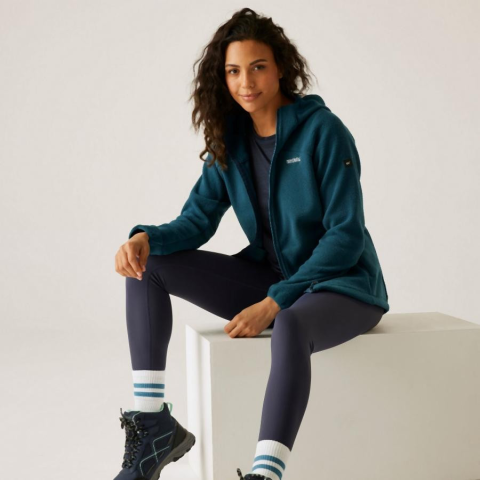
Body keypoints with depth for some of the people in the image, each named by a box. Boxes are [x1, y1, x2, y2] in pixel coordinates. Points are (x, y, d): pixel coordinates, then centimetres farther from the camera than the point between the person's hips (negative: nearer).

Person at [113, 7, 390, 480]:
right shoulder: (230, 139, 5)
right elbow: (197, 219, 2)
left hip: (340, 284, -6)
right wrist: (146, 238, -21)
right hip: (270, 278, 6)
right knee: (147, 266, -8)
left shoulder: (323, 130, -13)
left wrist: (274, 303, -23)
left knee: (291, 326, -42)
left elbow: (346, 235, -16)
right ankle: (153, 422, -14)